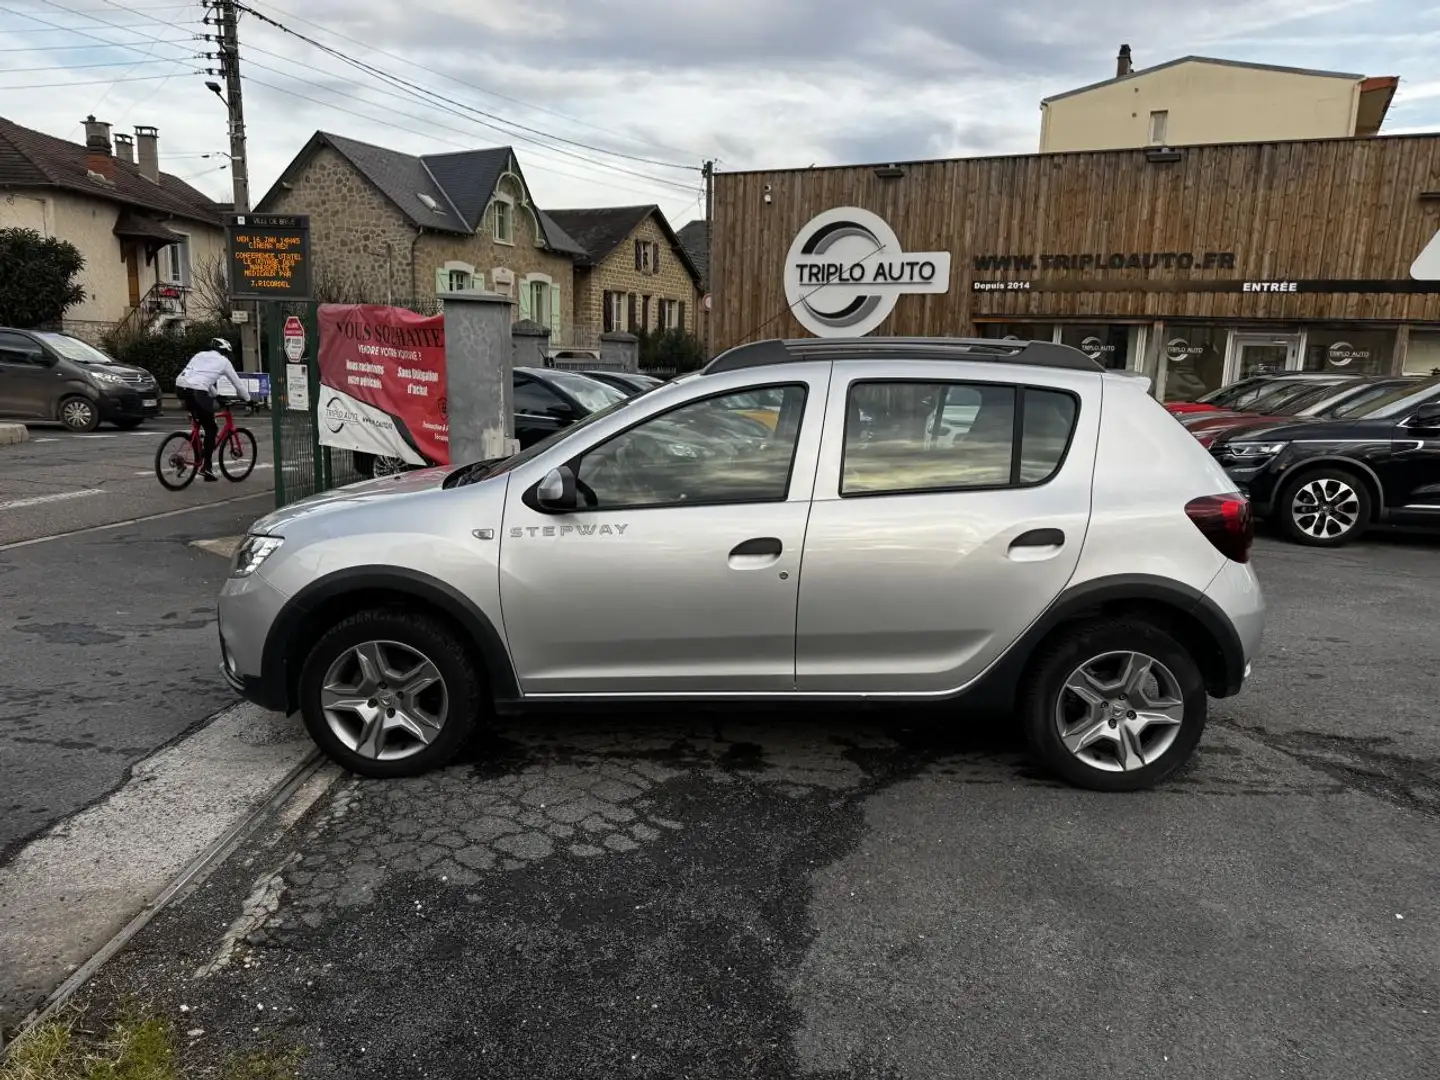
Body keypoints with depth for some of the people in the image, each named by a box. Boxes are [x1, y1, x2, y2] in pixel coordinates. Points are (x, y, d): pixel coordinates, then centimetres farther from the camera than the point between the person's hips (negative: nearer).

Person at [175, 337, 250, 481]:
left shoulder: (200, 355, 29)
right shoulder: (224, 361, 15)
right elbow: (238, 383, 22)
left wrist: (215, 395, 51)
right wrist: (249, 400, 35)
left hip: (180, 387, 6)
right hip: (197, 392, -6)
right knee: (211, 429, 6)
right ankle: (206, 467, 2)